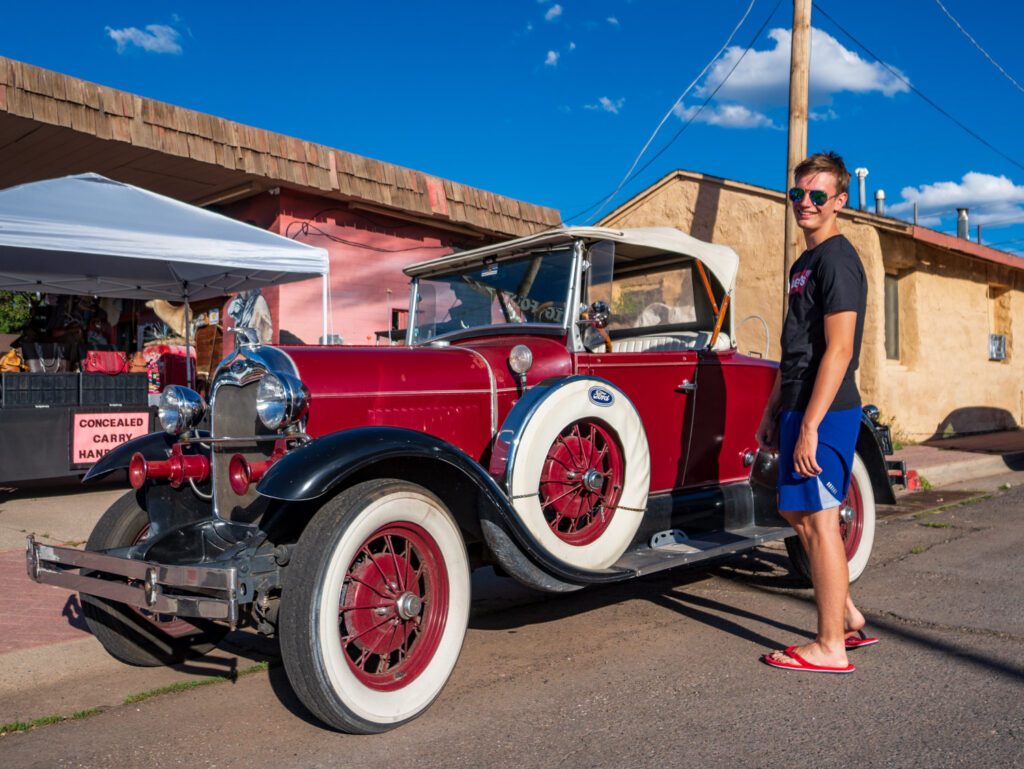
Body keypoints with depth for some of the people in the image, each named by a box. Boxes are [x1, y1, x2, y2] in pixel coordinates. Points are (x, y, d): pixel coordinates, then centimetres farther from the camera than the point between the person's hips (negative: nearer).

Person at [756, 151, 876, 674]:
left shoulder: (837, 259, -12)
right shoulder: (804, 263, 19)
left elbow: (838, 349, -20)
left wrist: (809, 426, -23)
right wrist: (774, 411, 21)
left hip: (825, 412, -10)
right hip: (800, 408, 10)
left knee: (817, 521, -4)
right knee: (795, 510, 15)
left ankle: (830, 647, 7)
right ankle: (848, 618, 26)